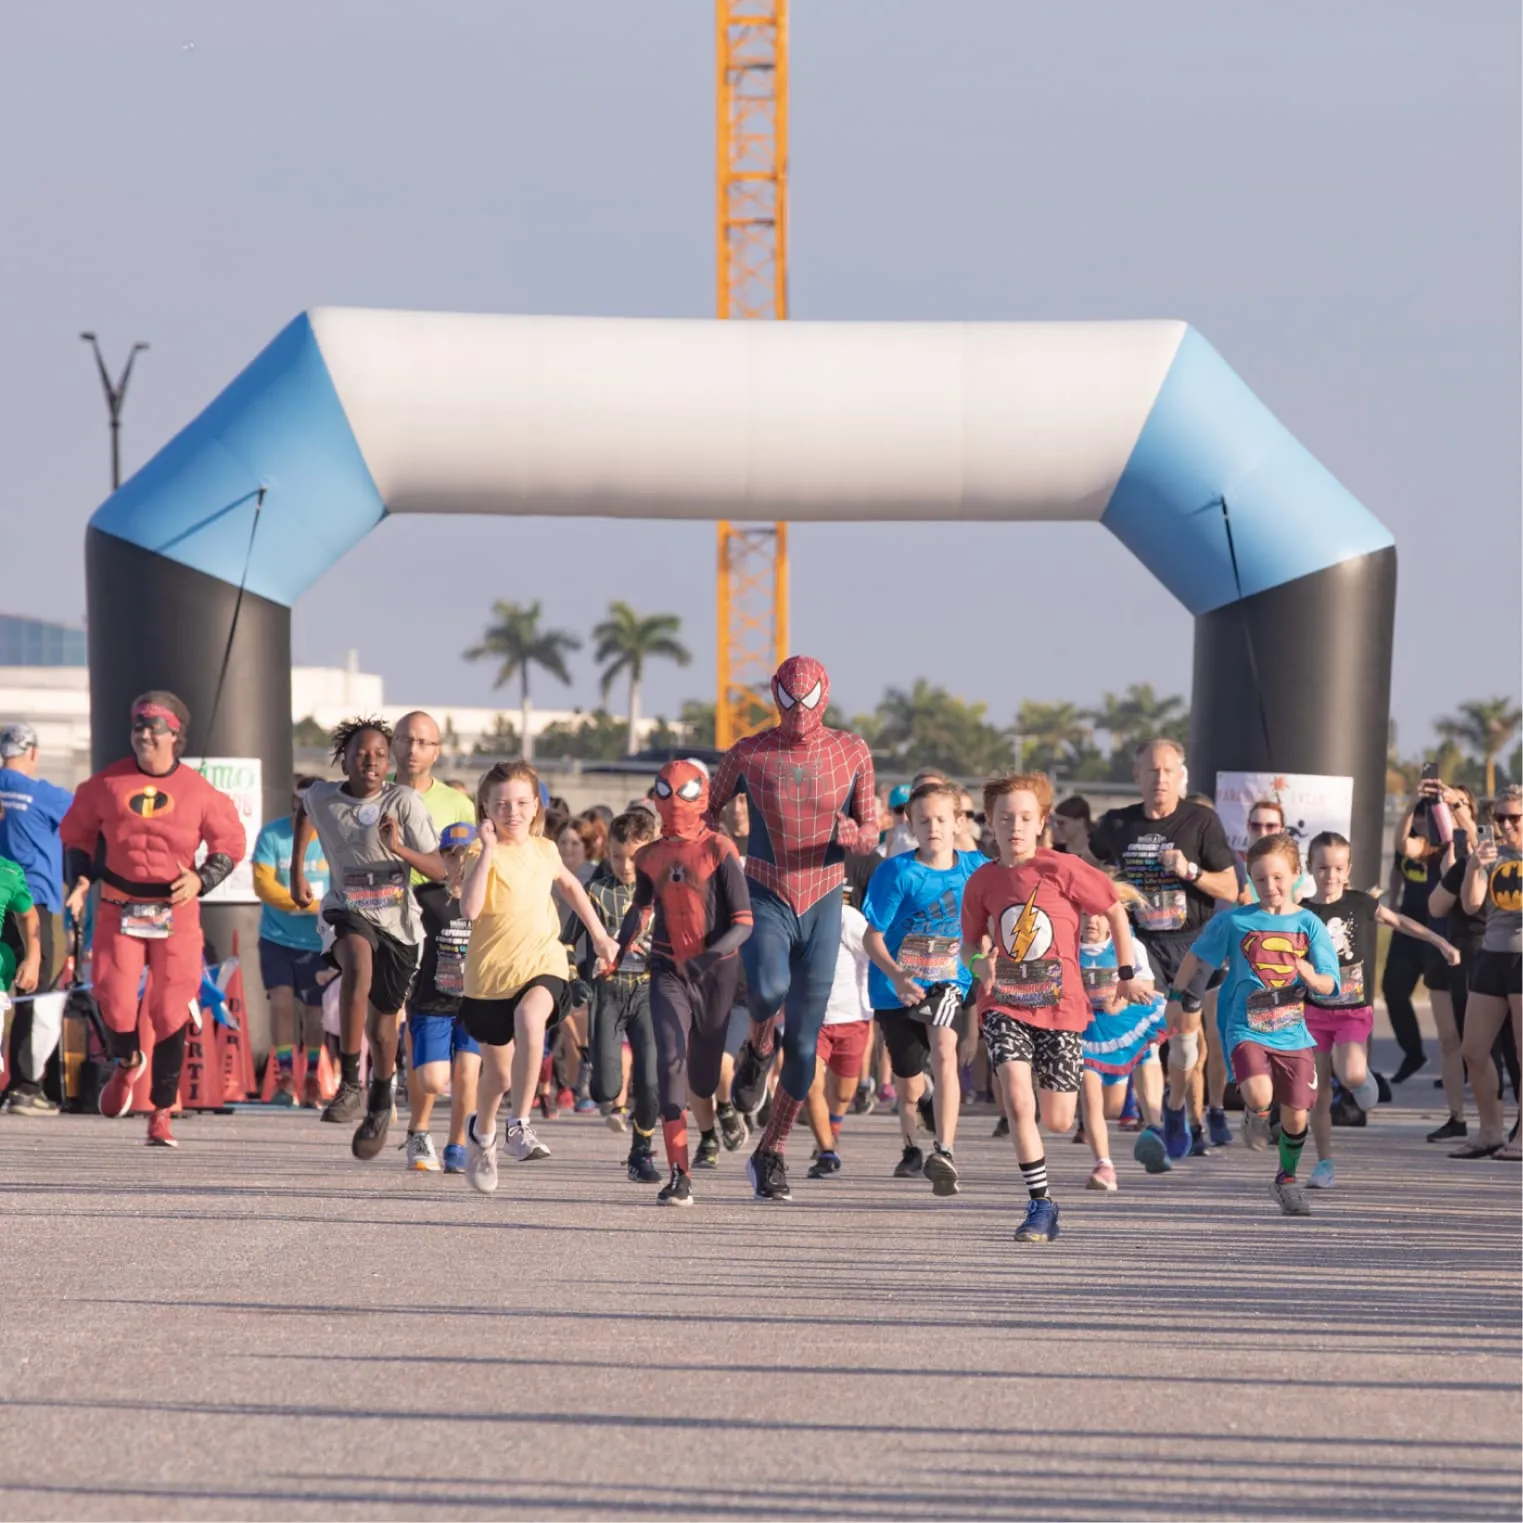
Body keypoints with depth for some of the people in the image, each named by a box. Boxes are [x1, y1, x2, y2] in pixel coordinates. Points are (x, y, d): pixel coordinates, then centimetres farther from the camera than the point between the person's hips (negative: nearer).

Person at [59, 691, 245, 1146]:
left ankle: (161, 1113, 11)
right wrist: (80, 880, -2)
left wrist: (201, 879, -7)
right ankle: (125, 1064, 25)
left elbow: (229, 844, 9)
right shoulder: (107, 784, 1)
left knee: (170, 1013, -2)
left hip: (176, 912, 0)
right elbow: (77, 834, 13)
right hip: (119, 908, 1)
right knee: (114, 998, -11)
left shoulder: (198, 792, -1)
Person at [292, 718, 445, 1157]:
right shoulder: (322, 797, -6)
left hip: (397, 921, 0)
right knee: (359, 962, -35)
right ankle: (350, 1084, -32)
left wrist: (400, 848, -32)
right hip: (347, 911, 0)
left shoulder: (404, 801, -14)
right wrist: (296, 870, 21)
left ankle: (380, 1104, 40)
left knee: (382, 1024, 9)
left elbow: (438, 871, -14)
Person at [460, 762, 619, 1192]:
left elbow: (569, 884, 29)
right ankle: (481, 1133, 45)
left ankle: (521, 1125, -27)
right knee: (499, 1075, 11)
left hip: (542, 965, 1)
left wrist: (599, 934, 31)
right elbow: (470, 909, -27)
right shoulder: (484, 855, -9)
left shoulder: (544, 851, 6)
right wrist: (487, 851, -27)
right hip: (490, 974, -1)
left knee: (530, 1017, -34)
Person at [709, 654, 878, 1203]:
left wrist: (854, 833, -18)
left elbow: (871, 832, 7)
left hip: (822, 907, 2)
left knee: (803, 1044, 2)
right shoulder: (748, 755, -3)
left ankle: (771, 1153, 18)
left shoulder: (852, 752, 1)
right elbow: (708, 812, 12)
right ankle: (757, 1047, 2)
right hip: (765, 902, -2)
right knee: (769, 988, -34)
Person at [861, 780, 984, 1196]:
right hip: (896, 988, -1)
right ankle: (909, 1149, 42)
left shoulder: (975, 867, -3)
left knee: (944, 1053, -27)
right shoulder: (896, 873, -13)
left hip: (947, 983, 1)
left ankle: (943, 1153, -28)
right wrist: (897, 975, -28)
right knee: (908, 1084, 11)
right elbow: (872, 936, -13)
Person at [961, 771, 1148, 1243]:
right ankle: (1040, 1205, -9)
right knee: (1018, 1102, -20)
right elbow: (971, 941, 15)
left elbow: (1114, 909, 4)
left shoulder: (1062, 870, -8)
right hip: (1004, 1005, 1)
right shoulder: (982, 882, 1)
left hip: (1059, 1004, -1)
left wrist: (1127, 974, 6)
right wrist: (978, 963, -8)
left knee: (1057, 1121, 4)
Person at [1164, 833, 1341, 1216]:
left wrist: (1311, 977, -24)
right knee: (1260, 1096, -26)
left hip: (1294, 1034, 2)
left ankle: (1287, 1178, 31)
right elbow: (1196, 956, 13)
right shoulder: (1234, 922, -1)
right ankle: (1254, 1115, 13)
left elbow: (1329, 985, -3)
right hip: (1247, 1030, -2)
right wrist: (1176, 996, 16)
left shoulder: (1309, 924, 1)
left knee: (1296, 1114, 4)